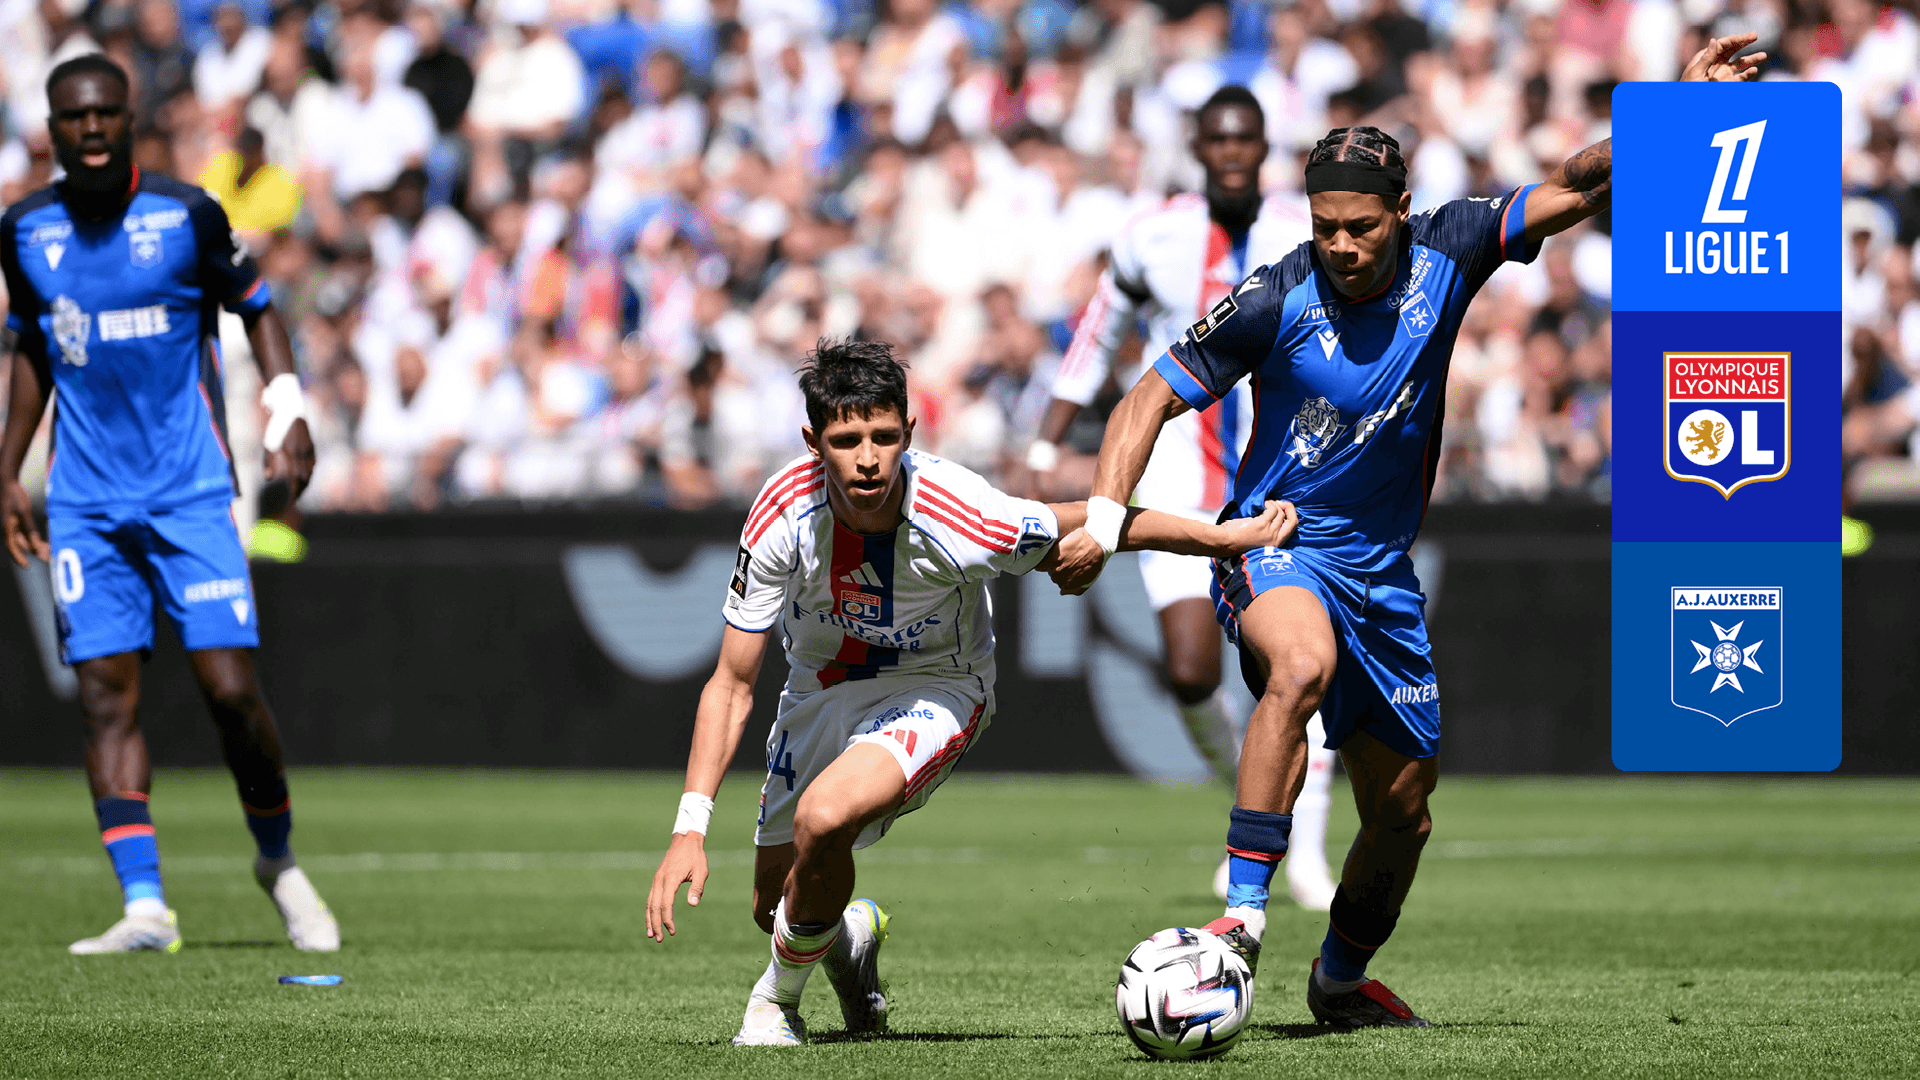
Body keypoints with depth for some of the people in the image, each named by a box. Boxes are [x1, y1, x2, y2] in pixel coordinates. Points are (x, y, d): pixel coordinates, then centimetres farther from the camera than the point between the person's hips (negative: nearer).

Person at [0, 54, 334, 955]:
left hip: (192, 492, -2)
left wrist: (288, 417, -5)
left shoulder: (186, 214, -4)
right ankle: (144, 905, -11)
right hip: (86, 501, 2)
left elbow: (256, 307, 8)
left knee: (231, 687, -8)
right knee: (106, 694, -8)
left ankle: (278, 861, 16)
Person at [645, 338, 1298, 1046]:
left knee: (823, 819, -31)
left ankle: (778, 998, -3)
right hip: (821, 690, 4)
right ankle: (850, 937, 49)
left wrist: (1227, 535, -12)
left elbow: (1103, 527, -15)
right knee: (773, 904, 10)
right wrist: (690, 829, -27)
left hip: (933, 688, -4)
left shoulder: (959, 520, -34)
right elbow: (733, 682, -19)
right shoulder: (784, 515, -27)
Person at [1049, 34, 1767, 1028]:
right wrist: (1104, 518, -22)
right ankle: (1242, 915, -37)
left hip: (1379, 571, 5)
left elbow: (1575, 189, -1)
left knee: (1402, 808, 11)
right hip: (1273, 545, -5)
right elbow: (1151, 399, -8)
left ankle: (1341, 978, 37)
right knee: (1303, 665, -39)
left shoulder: (1444, 255, -5)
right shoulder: (1274, 302, -15)